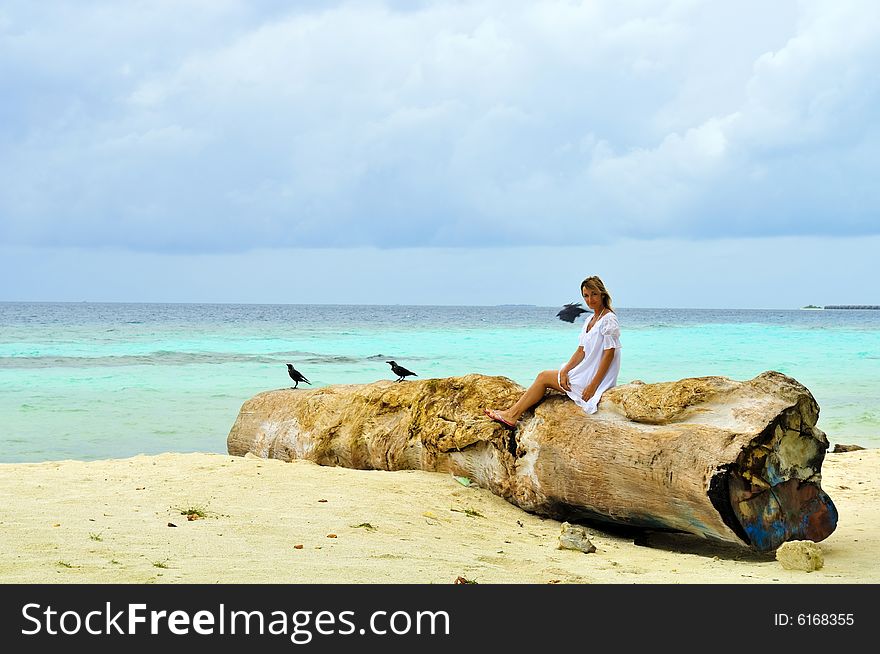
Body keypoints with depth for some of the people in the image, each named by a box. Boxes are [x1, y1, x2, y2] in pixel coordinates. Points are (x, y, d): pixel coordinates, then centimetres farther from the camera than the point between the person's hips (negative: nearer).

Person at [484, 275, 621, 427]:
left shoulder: (609, 320, -15)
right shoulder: (590, 321, 14)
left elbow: (609, 355, -19)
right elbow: (581, 351, 10)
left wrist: (593, 386, -22)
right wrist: (564, 371, -7)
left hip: (596, 377, -8)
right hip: (586, 372, 8)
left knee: (544, 377, -5)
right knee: (544, 376, 3)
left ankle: (512, 415, -1)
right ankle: (512, 412, 1)